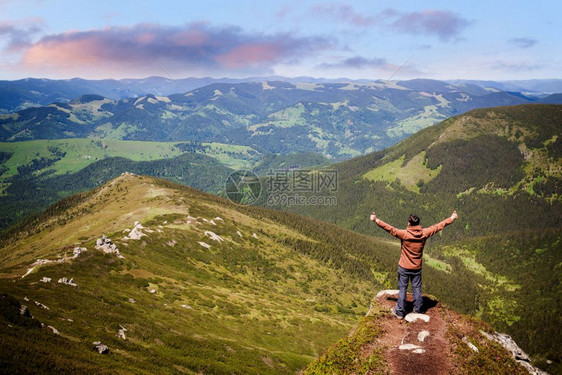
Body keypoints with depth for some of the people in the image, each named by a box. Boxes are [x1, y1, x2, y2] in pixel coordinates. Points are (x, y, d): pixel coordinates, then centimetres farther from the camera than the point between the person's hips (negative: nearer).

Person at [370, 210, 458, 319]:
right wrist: (451, 219, 14)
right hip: (417, 268, 3)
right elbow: (438, 226, 2)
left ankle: (400, 312, 16)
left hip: (404, 267, -3)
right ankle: (417, 310, 27)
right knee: (417, 289, 15)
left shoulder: (404, 234, -20)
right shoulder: (424, 233, -10)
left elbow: (390, 228, -18)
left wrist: (376, 220, -12)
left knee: (402, 289, 8)